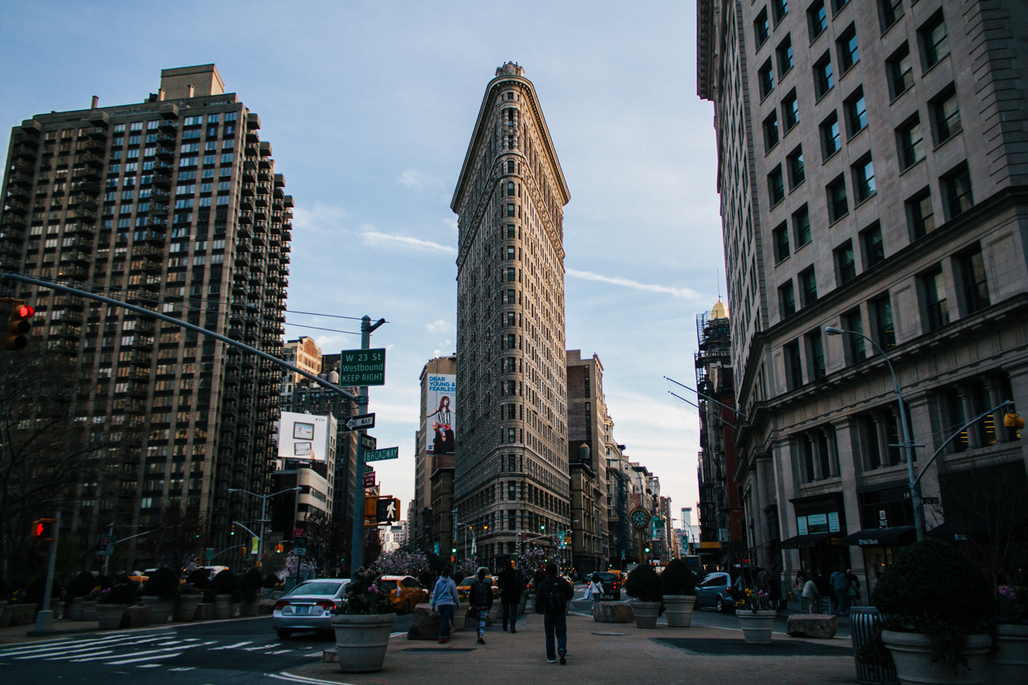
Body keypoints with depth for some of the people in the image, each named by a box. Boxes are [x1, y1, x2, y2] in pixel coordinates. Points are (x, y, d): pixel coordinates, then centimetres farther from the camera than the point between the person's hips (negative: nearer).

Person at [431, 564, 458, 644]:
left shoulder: (438, 582, 5)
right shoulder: (451, 582, -2)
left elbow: (435, 594, 7)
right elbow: (455, 594, 3)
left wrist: (433, 605, 13)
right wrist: (457, 603, 17)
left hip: (440, 604, 3)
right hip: (448, 604, -3)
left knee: (445, 620, 17)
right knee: (445, 621, -6)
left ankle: (447, 637, 23)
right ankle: (441, 638, -17)